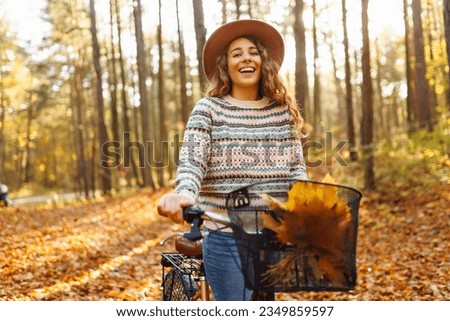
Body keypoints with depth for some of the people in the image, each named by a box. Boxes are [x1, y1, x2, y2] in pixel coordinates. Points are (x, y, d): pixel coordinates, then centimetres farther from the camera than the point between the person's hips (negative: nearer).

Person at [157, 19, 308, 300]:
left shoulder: (284, 111, 8)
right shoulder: (209, 109, 0)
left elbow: (297, 165, 8)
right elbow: (191, 160, -12)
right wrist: (185, 193, -33)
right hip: (225, 235, -2)